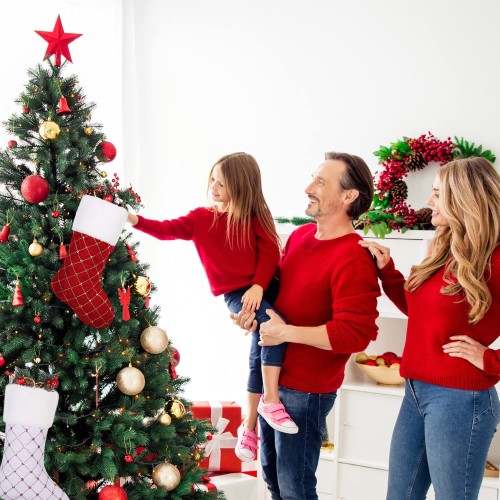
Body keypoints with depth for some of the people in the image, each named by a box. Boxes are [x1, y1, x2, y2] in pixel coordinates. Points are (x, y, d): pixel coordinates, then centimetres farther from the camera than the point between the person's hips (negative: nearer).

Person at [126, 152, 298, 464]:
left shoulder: (255, 217, 1)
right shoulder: (201, 218, 2)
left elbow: (270, 252, -4)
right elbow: (167, 230, -2)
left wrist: (259, 285, -16)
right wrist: (136, 221, -17)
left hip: (263, 287, 2)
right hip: (234, 293, -2)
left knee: (262, 351, -1)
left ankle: (251, 425, 11)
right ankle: (271, 401, -21)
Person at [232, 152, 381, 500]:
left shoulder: (354, 259, -21)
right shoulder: (300, 236, 6)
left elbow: (355, 334, -27)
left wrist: (287, 332, -23)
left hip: (306, 390, -8)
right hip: (274, 378, 9)